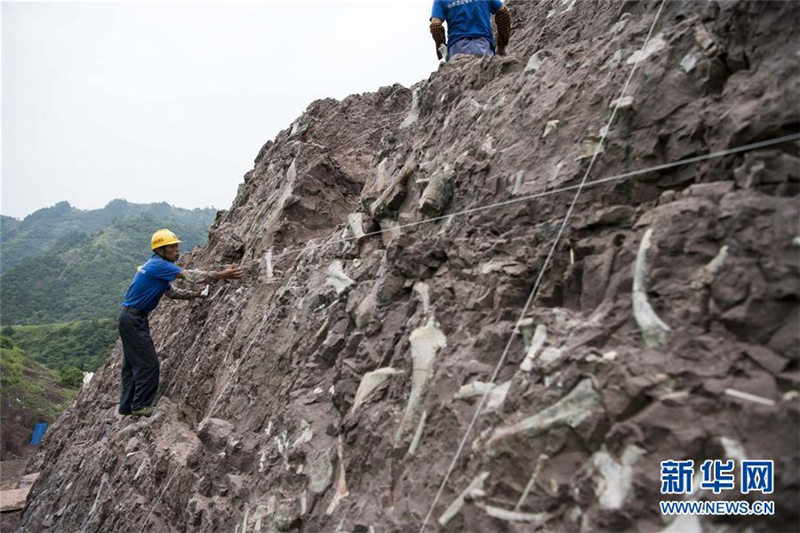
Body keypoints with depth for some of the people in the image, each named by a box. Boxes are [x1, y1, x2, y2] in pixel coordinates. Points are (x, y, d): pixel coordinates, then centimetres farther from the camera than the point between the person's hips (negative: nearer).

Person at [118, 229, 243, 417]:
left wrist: (196, 294, 12)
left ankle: (127, 406, 24)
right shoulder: (158, 265, -19)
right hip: (133, 318, -11)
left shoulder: (158, 267, 13)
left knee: (132, 363, 15)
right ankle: (141, 405, 3)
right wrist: (221, 275, -34)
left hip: (132, 318, 11)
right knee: (148, 362, -6)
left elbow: (170, 291, 20)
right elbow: (188, 275, -29)